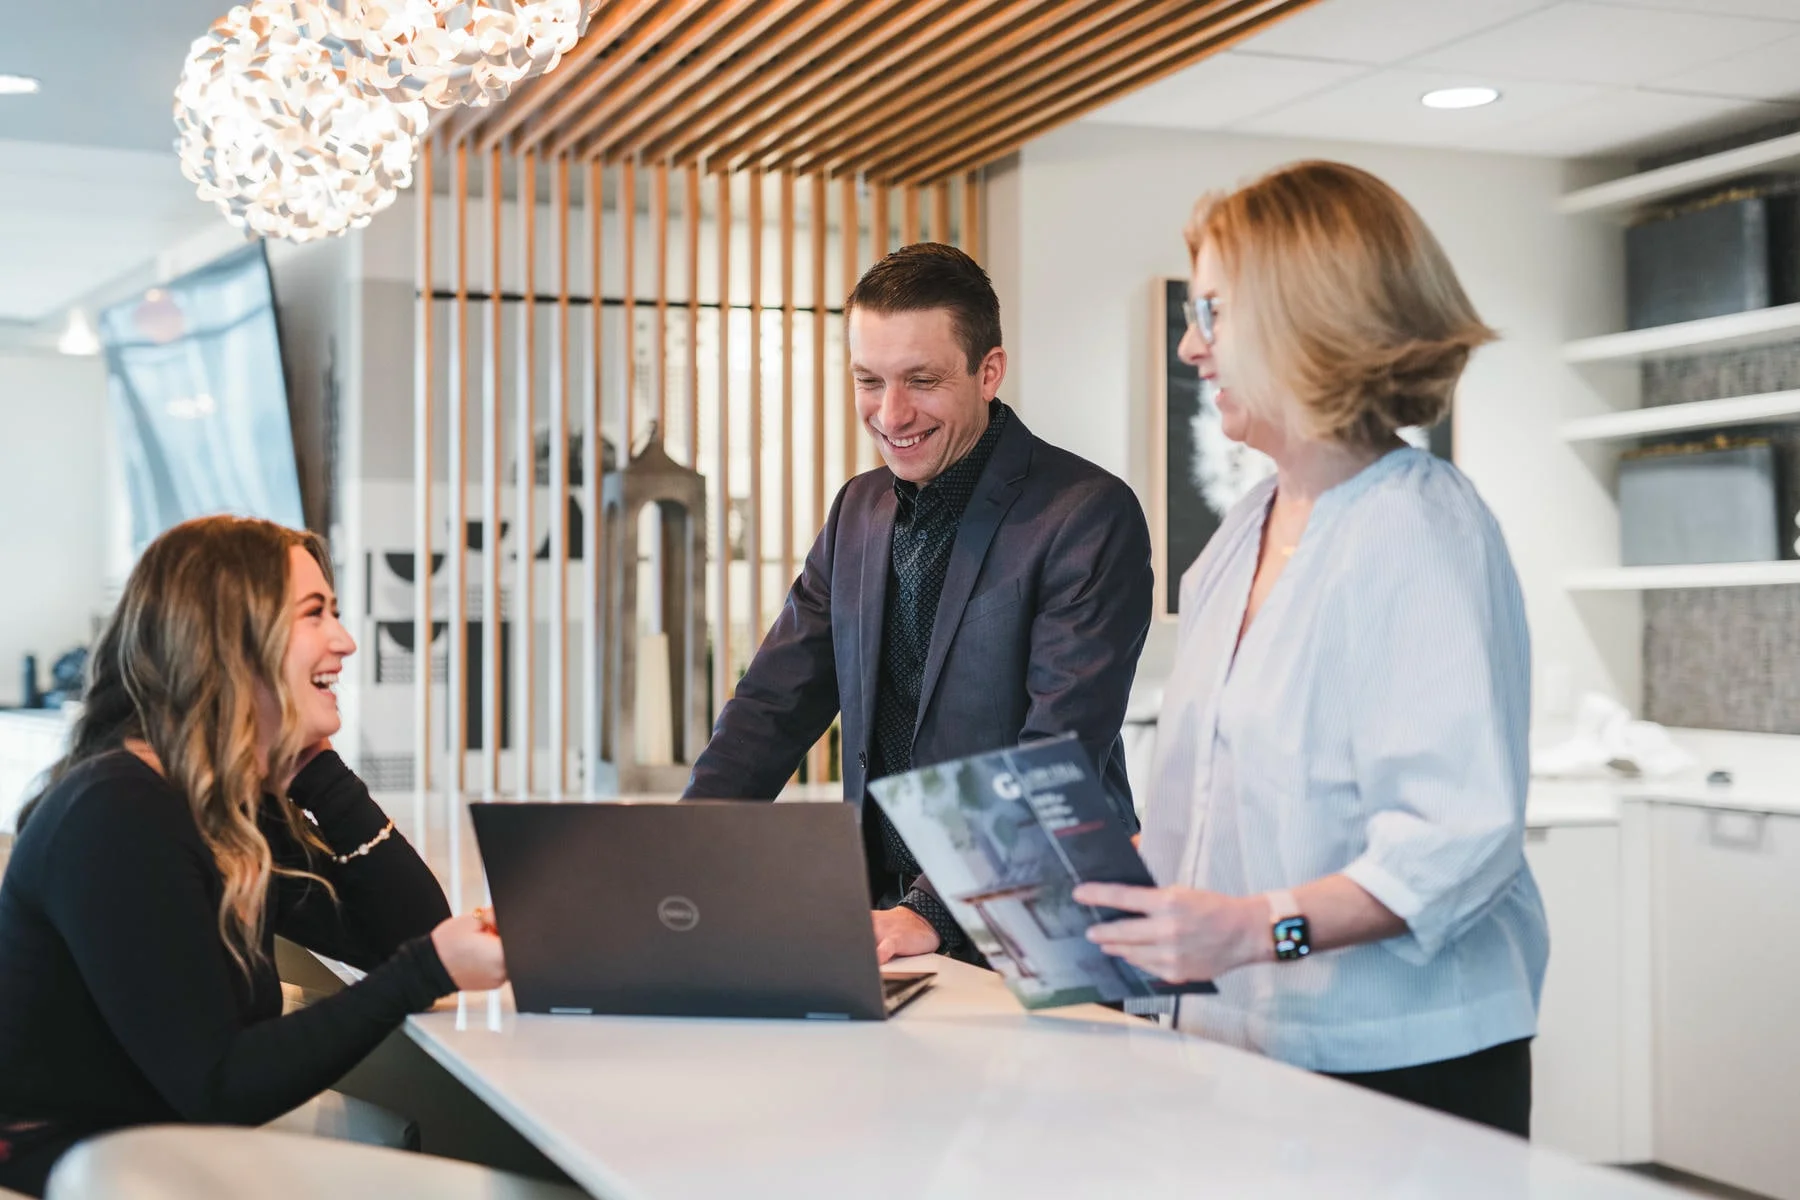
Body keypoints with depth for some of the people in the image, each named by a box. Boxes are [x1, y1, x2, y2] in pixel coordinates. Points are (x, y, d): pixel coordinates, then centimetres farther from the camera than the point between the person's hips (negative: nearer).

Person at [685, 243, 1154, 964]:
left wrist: (932, 914, -26)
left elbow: (1059, 756, -17)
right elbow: (773, 707, 12)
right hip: (877, 920, 6)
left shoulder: (1091, 517, -10)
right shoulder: (859, 511, 12)